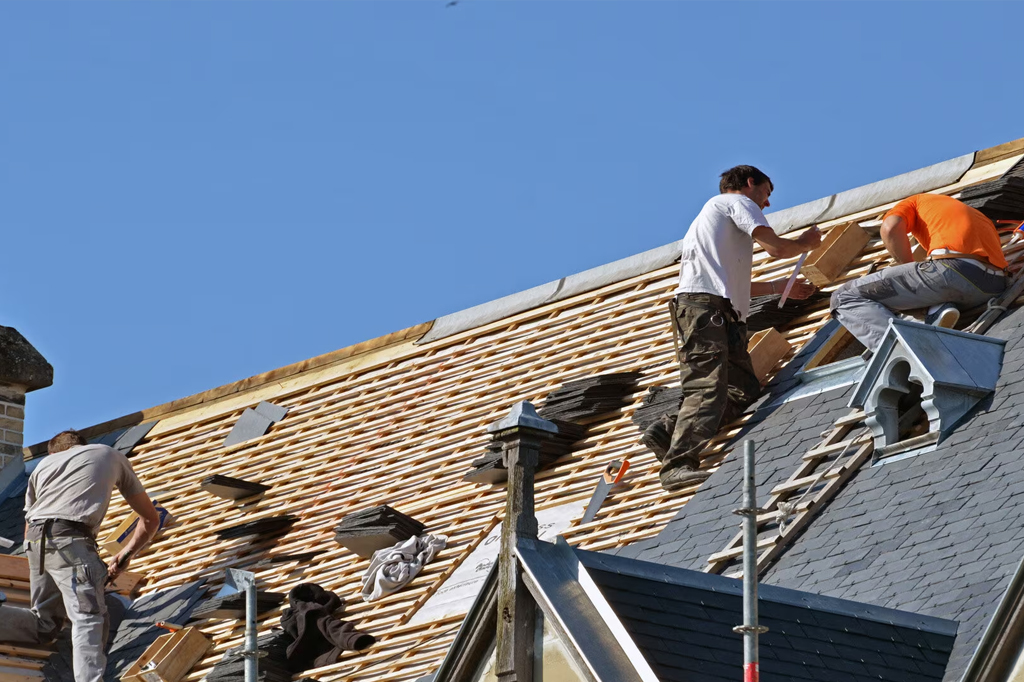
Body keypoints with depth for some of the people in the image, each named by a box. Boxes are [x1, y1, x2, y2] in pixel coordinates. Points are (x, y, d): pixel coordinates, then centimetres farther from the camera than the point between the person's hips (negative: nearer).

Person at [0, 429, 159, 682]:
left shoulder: (44, 464, 33)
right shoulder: (112, 456, 26)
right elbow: (150, 519, 28)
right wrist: (124, 556, 34)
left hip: (35, 539, 5)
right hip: (69, 538, -5)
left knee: (44, 625, 16)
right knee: (89, 616, -17)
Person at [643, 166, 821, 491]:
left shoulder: (715, 210, 38)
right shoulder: (738, 201, 9)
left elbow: (736, 286, 39)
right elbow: (776, 247, -2)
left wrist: (781, 286, 46)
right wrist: (807, 243, 18)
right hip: (705, 305, -10)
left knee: (746, 390, 3)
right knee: (708, 387, -23)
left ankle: (668, 430, -10)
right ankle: (679, 464, -37)